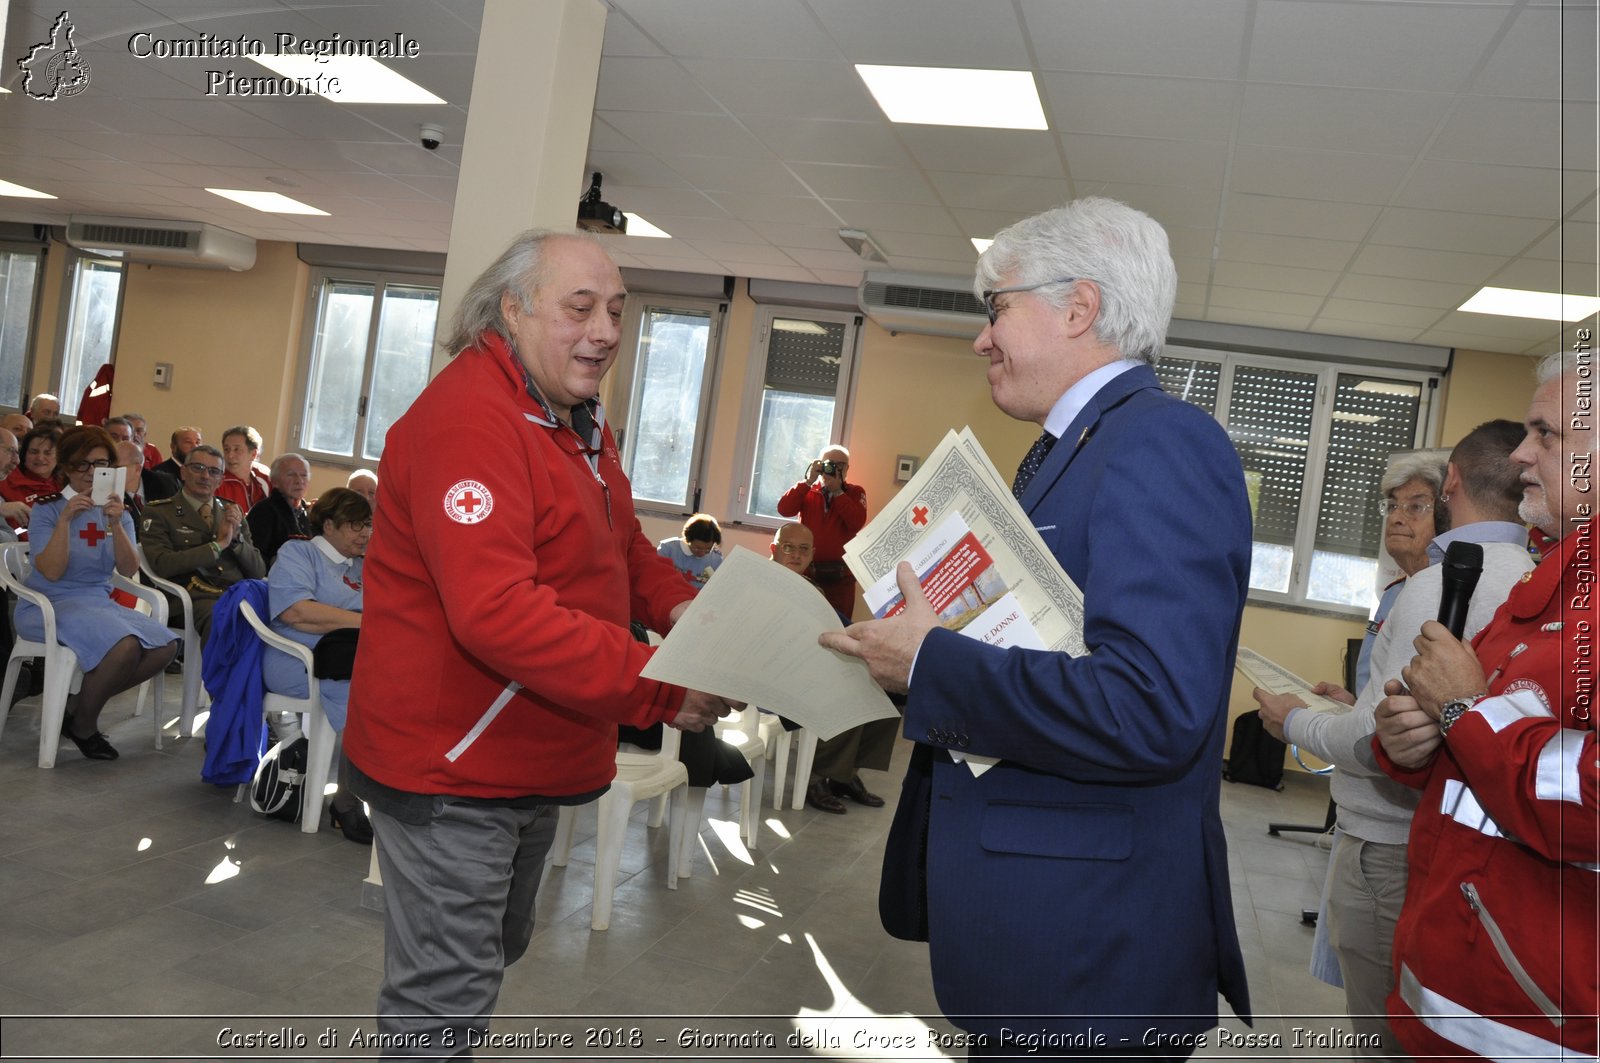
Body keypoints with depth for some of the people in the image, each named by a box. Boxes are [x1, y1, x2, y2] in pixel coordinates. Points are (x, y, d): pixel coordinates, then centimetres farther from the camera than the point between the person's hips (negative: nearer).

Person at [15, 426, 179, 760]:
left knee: (166, 646, -17)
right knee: (125, 646, -31)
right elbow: (52, 572, -16)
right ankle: (83, 725, -5)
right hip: (51, 604, -6)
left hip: (99, 601, 6)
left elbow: (129, 569, -6)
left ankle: (76, 705, 0)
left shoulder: (118, 512, 10)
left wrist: (115, 524, -21)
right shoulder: (47, 509, -3)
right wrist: (66, 518, -24)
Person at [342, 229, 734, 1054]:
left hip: (533, 763, 10)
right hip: (450, 770, -10)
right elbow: (496, 613, -35)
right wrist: (661, 688, -35)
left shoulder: (579, 421, 9)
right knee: (446, 1002, 5)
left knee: (495, 952, 28)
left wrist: (678, 604, -4)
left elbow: (621, 546, 17)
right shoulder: (468, 419, -24)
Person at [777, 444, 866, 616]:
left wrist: (837, 491, -13)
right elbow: (784, 510, -9)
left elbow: (857, 523, -11)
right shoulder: (806, 491, 8)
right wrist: (808, 481, -13)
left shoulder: (855, 492, 5)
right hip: (806, 570, 1)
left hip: (840, 575, -1)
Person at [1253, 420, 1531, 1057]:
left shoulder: (1442, 584, -21)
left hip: (1391, 853, -8)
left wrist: (1297, 723, -5)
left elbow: (1382, 742, -23)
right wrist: (1357, 705, 18)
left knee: (1383, 1040, 5)